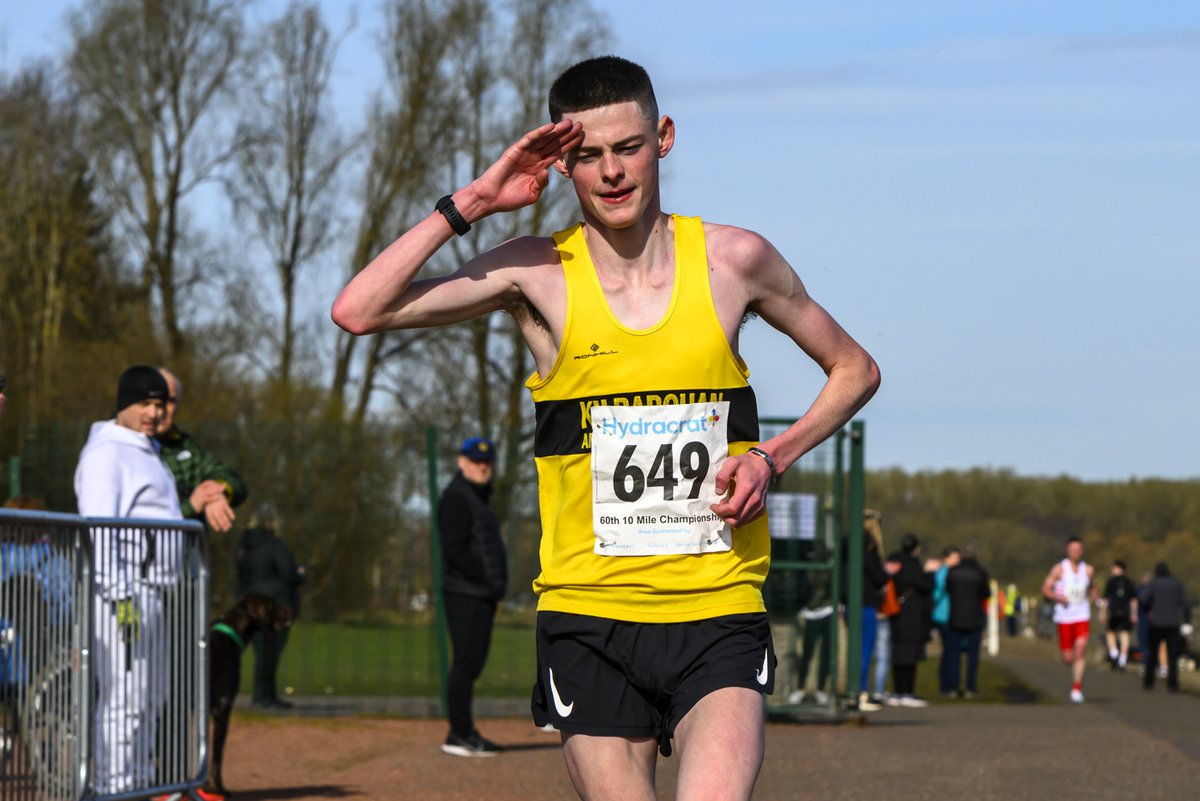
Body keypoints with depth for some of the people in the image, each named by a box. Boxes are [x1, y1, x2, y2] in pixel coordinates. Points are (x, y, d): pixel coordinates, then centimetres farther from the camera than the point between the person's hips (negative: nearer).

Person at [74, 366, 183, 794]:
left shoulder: (147, 452, 21)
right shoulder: (106, 452, -10)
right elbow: (99, 528, -19)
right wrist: (120, 596, -25)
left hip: (151, 592, 10)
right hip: (122, 589, -10)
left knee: (151, 697, 13)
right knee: (123, 695, -12)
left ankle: (140, 785, 18)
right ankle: (114, 789, -12)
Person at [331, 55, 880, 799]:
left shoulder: (734, 260, 3)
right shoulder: (539, 274, 0)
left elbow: (855, 369, 17)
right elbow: (359, 311, -10)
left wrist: (772, 458, 1)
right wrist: (471, 203, -11)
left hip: (719, 618, 0)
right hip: (589, 620, 0)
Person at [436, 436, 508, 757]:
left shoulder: (479, 498, 22)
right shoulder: (456, 497, -9)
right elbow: (455, 550, -18)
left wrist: (496, 582, 10)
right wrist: (488, 578, -18)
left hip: (483, 595, 10)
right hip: (465, 594, -10)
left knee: (472, 663, 10)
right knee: (466, 662, -10)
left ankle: (464, 733, 14)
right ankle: (459, 735, -9)